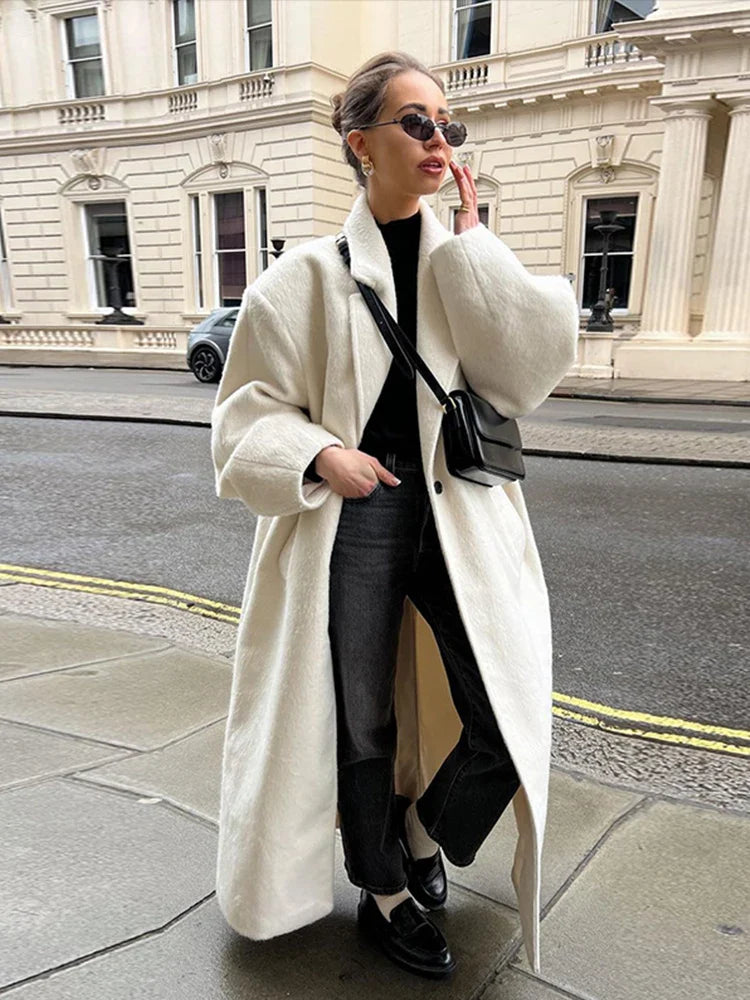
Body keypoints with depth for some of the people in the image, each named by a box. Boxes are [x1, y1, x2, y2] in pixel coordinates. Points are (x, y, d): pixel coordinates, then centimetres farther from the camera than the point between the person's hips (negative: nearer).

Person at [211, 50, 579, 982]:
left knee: (512, 724, -2)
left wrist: (473, 242, -8)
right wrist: (318, 454, -16)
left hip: (460, 514, 3)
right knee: (361, 723, 10)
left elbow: (530, 370, -9)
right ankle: (383, 892, 38)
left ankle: (422, 826, 32)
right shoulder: (310, 273, -1)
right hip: (354, 517, -2)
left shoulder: (471, 267, 6)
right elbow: (248, 414, 2)